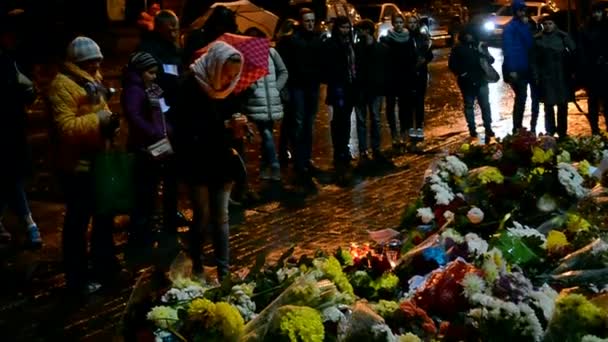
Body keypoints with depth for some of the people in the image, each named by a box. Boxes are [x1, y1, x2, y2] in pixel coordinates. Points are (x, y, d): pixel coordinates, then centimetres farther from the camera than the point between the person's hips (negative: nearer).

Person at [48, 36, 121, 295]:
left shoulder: (92, 80, 11)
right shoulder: (63, 85, -18)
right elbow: (65, 127, -26)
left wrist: (109, 122, 1)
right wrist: (98, 120, -27)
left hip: (97, 158, 10)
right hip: (77, 164, -10)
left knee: (105, 214, 21)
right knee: (78, 221, 0)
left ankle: (104, 265, 38)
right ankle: (77, 279, 11)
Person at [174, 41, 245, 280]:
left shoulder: (227, 90, 3)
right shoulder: (192, 88, -15)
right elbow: (187, 130, -20)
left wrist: (237, 129, -12)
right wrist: (225, 128, -25)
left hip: (222, 163, 5)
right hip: (198, 164, -5)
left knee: (221, 217, 7)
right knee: (203, 217, 2)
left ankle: (224, 270, 11)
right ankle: (196, 266, 19)